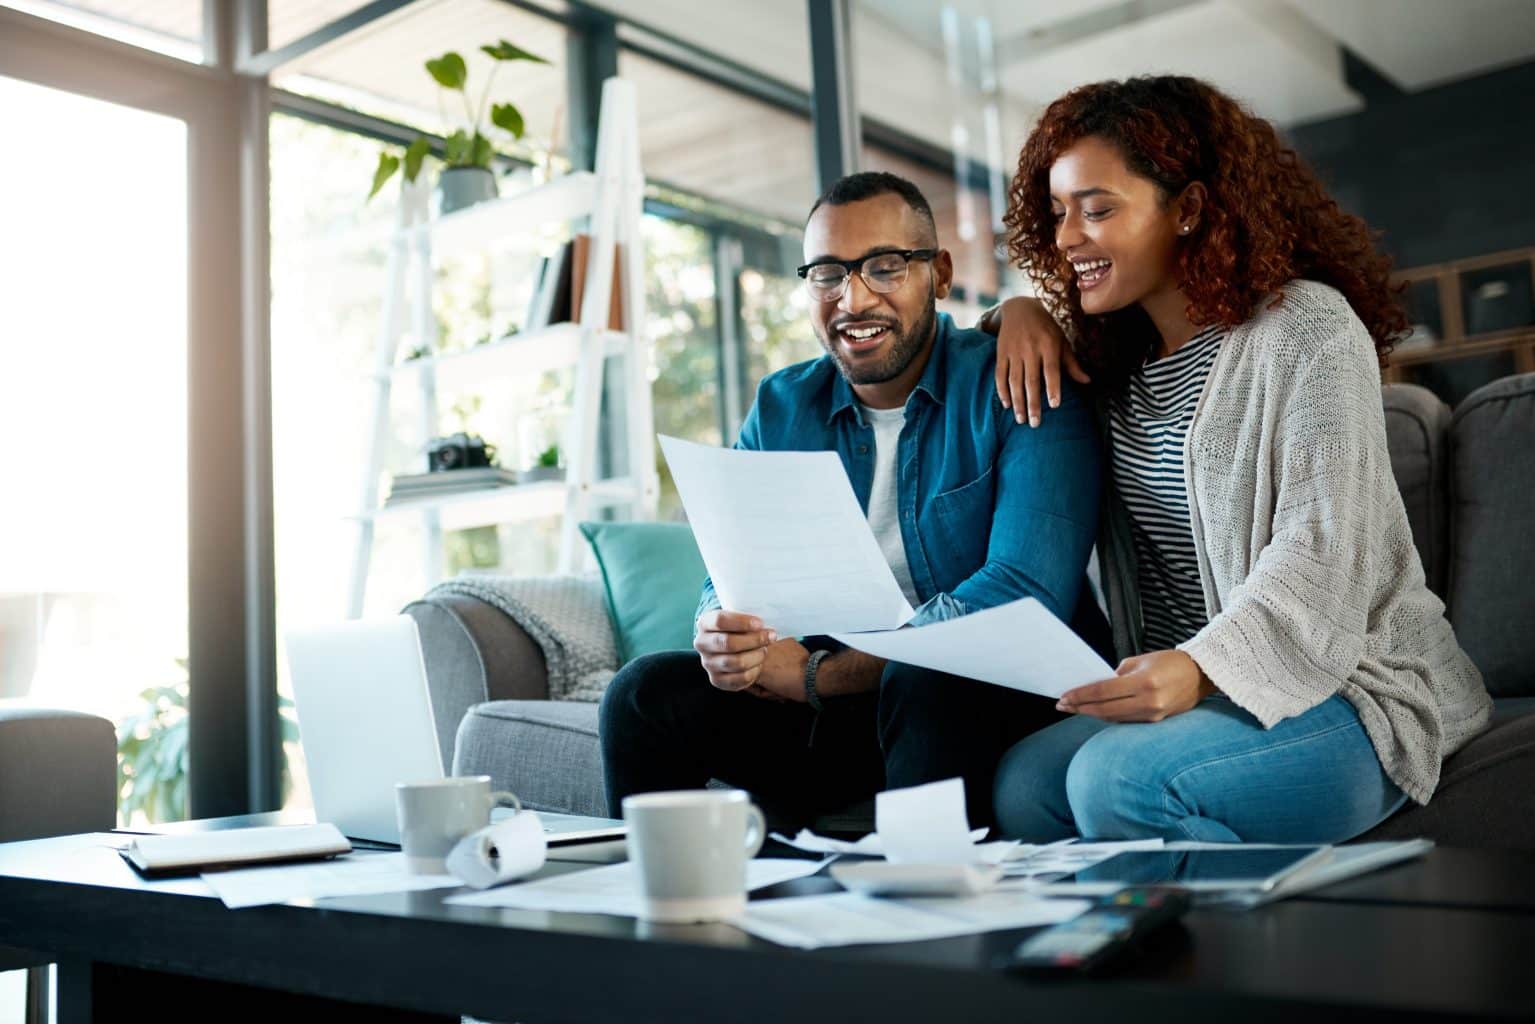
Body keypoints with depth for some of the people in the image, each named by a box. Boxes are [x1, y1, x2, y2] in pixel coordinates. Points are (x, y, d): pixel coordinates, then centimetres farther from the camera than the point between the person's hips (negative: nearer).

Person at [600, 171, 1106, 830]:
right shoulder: (779, 410, 7)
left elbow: (1029, 592, -23)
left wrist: (818, 673, -22)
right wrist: (721, 633, -21)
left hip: (1004, 689, -4)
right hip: (835, 706, 5)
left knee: (923, 682, -36)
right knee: (646, 694, -12)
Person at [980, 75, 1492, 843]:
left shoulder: (1306, 327, -8)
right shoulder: (1112, 354, 12)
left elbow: (1319, 550, -19)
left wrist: (1201, 665, -36)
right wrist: (1022, 310, 10)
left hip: (1343, 690, -5)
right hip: (1182, 689, 6)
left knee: (1116, 778, -31)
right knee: (1022, 781, -22)